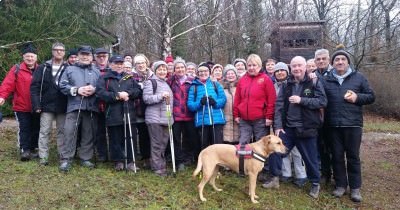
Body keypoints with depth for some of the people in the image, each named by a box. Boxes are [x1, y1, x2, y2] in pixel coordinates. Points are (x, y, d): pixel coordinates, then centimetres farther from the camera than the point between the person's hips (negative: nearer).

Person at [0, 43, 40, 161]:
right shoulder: (16, 69, -3)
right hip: (22, 107, -3)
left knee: (35, 129, 11)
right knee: (24, 129, -2)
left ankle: (32, 149, 23)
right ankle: (24, 150, 4)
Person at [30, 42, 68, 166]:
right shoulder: (43, 68, 3)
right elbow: (34, 87, -1)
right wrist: (36, 105, -9)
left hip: (63, 107, 1)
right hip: (47, 105, 0)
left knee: (62, 131, 8)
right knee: (44, 131, 3)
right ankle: (43, 157, 10)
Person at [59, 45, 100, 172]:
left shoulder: (97, 72, 15)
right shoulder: (70, 69, 11)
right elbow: (63, 86, 1)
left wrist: (94, 90, -12)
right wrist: (77, 90, -11)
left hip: (91, 108, 2)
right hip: (74, 106, -2)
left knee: (89, 134, 7)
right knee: (70, 132, -7)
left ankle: (86, 158, 19)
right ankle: (66, 159, 2)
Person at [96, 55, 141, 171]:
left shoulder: (129, 77, 16)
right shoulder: (104, 78, 6)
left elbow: (138, 91, 6)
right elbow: (100, 92, -9)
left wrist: (128, 93, -12)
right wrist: (117, 95, -15)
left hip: (129, 113, 2)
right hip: (113, 114, -2)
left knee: (130, 138, 5)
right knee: (115, 139, 4)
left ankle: (131, 161, 14)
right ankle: (118, 161, 17)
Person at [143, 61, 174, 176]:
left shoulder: (166, 83, 21)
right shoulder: (150, 82, -3)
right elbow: (146, 98, -14)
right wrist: (161, 96, -21)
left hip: (166, 117, 7)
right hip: (155, 118, -7)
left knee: (164, 143, 11)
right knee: (156, 144, -3)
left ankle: (162, 164, 23)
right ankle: (157, 167, 6)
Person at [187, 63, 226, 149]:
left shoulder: (216, 84, 12)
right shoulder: (194, 87, 9)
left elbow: (223, 99, 4)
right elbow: (190, 104, 1)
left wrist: (215, 102, -15)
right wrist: (200, 103, -17)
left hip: (217, 119, 0)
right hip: (202, 121, 0)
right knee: (204, 146, 7)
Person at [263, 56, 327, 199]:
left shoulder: (314, 82, -4)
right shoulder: (286, 85, 5)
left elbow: (322, 101, -12)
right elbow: (279, 105, 1)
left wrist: (301, 100, -20)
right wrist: (278, 126, -7)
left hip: (306, 128, -3)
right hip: (288, 128, 3)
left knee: (310, 158, 7)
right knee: (274, 151, 1)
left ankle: (315, 184, 28)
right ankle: (275, 179, 20)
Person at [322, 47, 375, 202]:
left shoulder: (358, 77, 4)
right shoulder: (326, 79, 8)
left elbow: (371, 96, 5)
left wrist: (357, 97, -11)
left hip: (353, 124, -2)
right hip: (333, 125, 2)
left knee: (353, 156, 5)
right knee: (337, 156, 9)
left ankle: (355, 188, 17)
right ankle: (340, 185, 22)